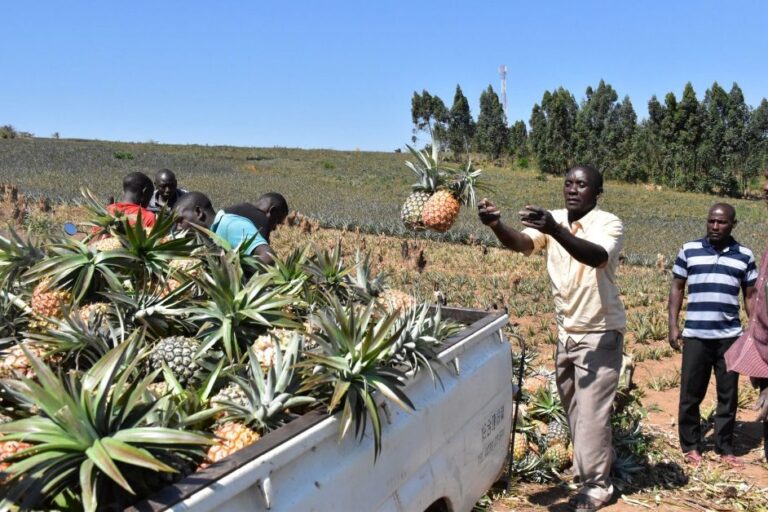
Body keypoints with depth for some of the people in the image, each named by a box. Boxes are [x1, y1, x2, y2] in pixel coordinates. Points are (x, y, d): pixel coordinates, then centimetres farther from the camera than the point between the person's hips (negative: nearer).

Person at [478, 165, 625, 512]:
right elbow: (522, 244, -20)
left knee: (592, 411, 0)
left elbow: (597, 257, -36)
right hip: (566, 331, 5)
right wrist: (496, 225, -41)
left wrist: (555, 230, -51)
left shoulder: (608, 223, -15)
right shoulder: (553, 221, -2)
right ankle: (588, 472, 35)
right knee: (574, 411, 16)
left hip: (599, 333, -5)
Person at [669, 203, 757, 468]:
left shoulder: (744, 256, 5)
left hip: (730, 336, 1)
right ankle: (690, 446, 20)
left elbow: (751, 296, 10)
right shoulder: (689, 251, 2)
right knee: (690, 394, 5)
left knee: (728, 395, 9)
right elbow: (677, 288, 6)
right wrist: (673, 325, -1)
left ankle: (725, 448, 23)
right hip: (695, 335, -1)